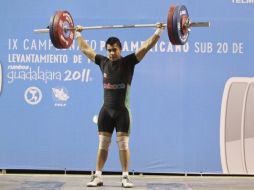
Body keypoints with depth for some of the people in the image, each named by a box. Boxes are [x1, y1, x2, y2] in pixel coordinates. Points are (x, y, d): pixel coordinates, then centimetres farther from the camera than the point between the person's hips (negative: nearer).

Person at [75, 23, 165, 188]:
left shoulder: (128, 62, -4)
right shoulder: (103, 62, 6)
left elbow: (146, 46, -9)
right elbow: (85, 49, 18)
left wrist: (159, 31, -12)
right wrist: (78, 34, 25)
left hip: (123, 110, -3)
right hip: (106, 110, 3)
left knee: (123, 143, 0)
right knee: (102, 144, 5)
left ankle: (125, 177, 6)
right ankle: (98, 176, 9)